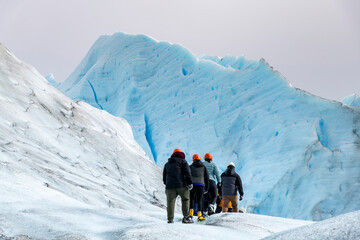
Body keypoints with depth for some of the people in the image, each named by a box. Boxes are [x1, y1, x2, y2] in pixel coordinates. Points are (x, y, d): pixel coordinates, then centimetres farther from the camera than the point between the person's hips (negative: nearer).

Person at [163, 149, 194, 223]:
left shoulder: (167, 164, 22)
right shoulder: (182, 161, 7)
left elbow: (164, 176, 23)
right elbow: (187, 172, -5)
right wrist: (190, 183, -6)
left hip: (170, 186, 4)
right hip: (181, 185, -4)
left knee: (170, 202, 3)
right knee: (185, 200, 4)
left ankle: (170, 219, -2)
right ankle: (186, 217, -3)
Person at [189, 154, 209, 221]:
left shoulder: (190, 167, 9)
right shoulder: (203, 167, 13)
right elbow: (207, 178, 13)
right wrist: (206, 188, 18)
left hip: (192, 184, 0)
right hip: (201, 185, 0)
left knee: (191, 199, 12)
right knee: (199, 200, 3)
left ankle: (191, 212, 0)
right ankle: (199, 215, -6)